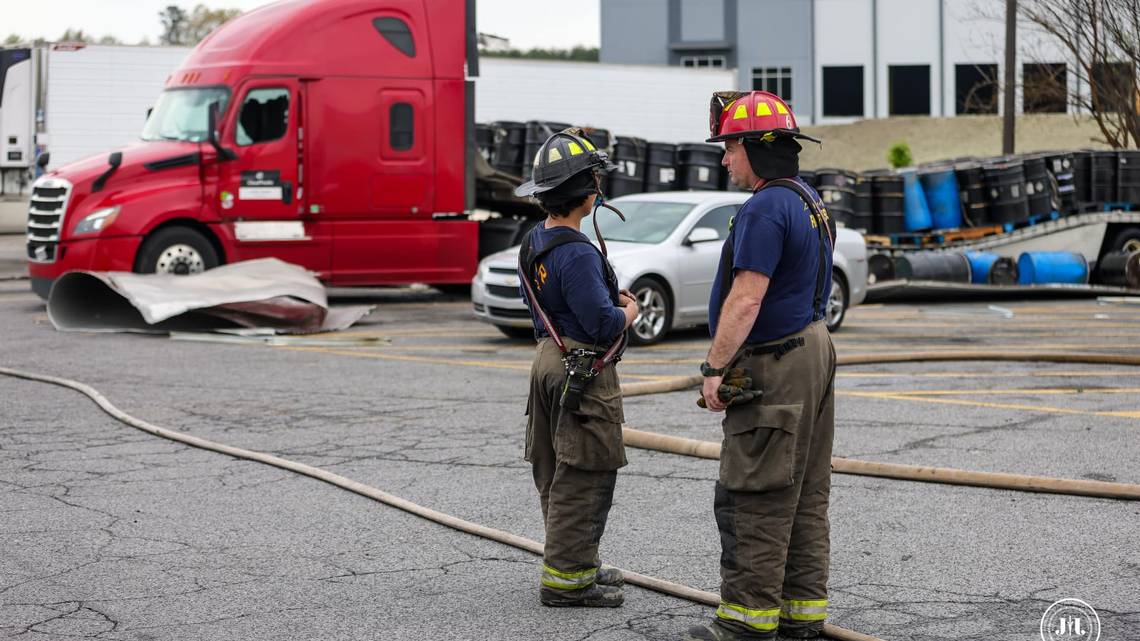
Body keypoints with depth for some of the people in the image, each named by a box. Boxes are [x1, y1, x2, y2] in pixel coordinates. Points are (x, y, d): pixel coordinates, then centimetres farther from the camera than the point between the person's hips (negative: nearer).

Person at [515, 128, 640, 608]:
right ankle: (566, 579, 0)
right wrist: (630, 312, -4)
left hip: (549, 358, 10)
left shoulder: (534, 242, 8)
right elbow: (603, 325, -24)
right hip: (584, 371, -10)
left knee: (557, 474, 16)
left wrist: (610, 299, 13)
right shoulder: (577, 253, -23)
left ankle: (574, 563, 28)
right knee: (585, 478, -3)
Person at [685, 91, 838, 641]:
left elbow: (745, 301, -22)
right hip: (813, 349, 10)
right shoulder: (809, 200, 15)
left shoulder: (766, 209, -17)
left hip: (773, 366, -10)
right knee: (804, 493, 12)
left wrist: (715, 368, -18)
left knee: (753, 497, -5)